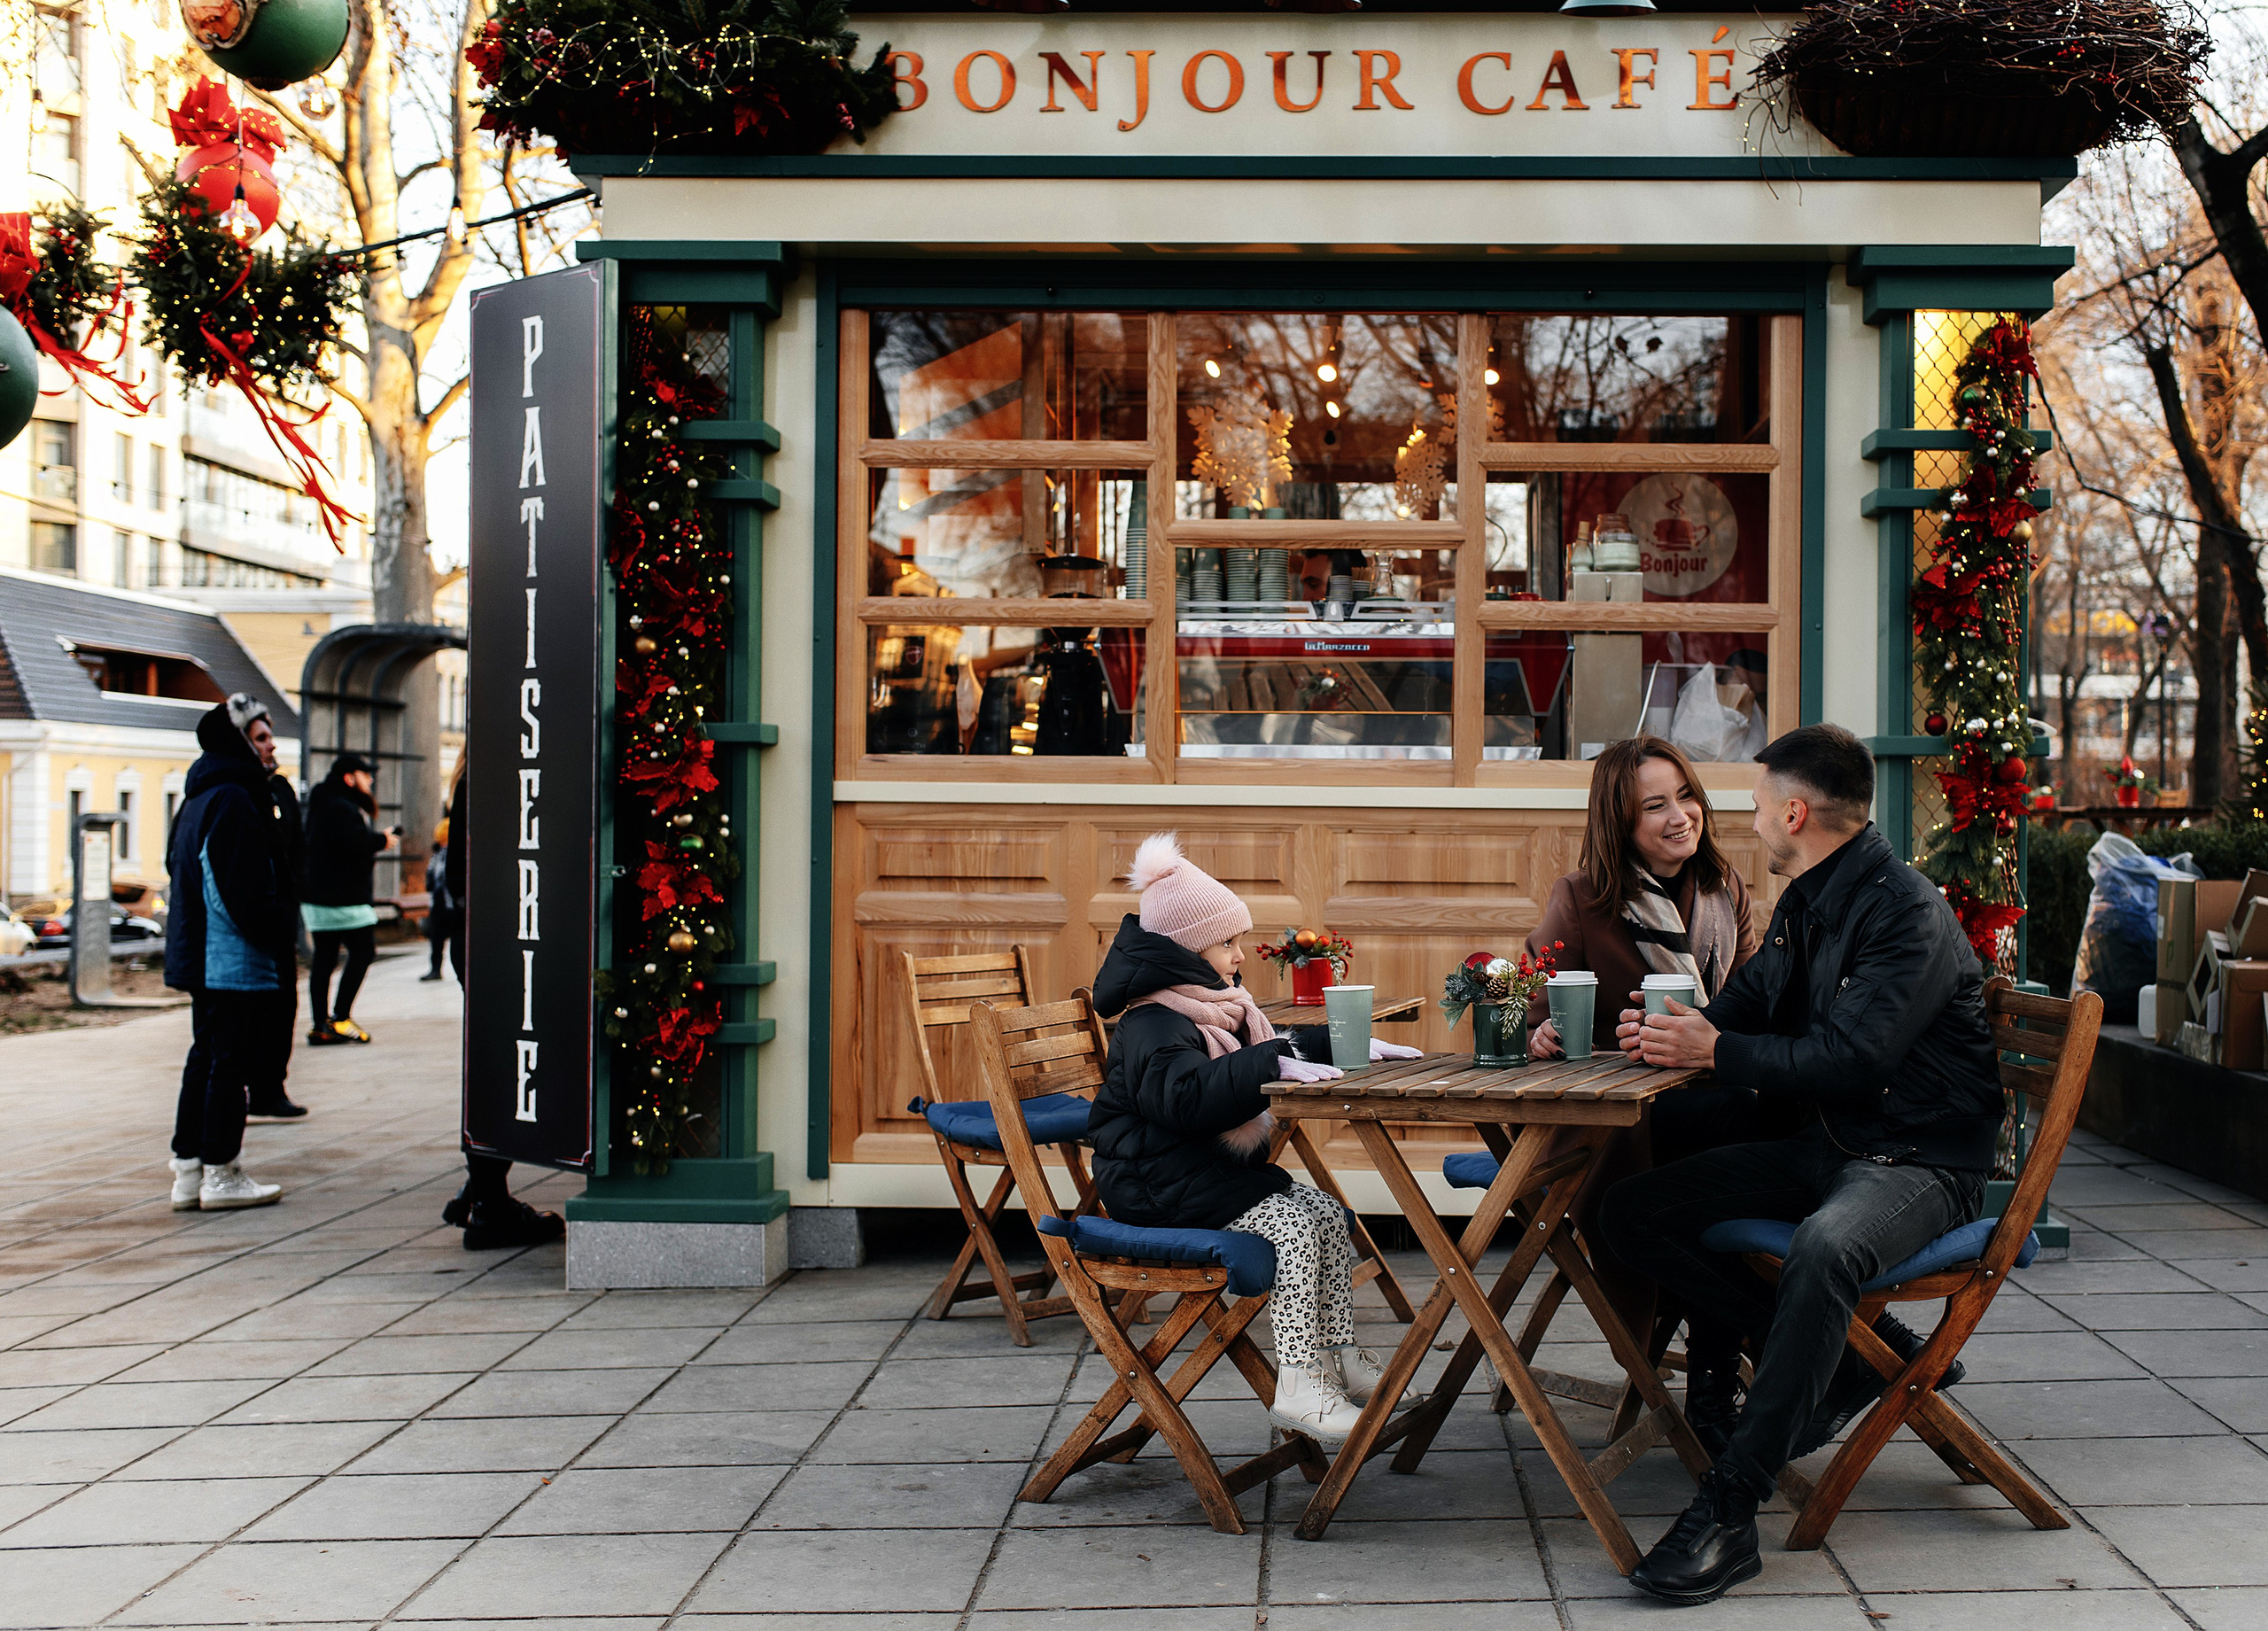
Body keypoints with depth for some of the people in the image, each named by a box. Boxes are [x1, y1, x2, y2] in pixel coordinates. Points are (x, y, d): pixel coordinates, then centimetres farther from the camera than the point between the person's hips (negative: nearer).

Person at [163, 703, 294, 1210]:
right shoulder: (233, 802, -16)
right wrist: (281, 935, -12)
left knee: (205, 1057, 14)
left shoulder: (197, 802, 15)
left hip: (200, 959, 10)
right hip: (237, 963, -10)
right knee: (231, 1062, -3)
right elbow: (245, 896, -22)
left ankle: (188, 1171, 17)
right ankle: (220, 1174, 2)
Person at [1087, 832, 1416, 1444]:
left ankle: (1339, 1357, -1)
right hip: (1161, 1186, -10)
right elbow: (1188, 1095, -37)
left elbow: (1281, 1053, 27)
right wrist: (1274, 1064, -40)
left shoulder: (1219, 1010, 15)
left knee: (1328, 1214, -4)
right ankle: (1297, 1388, -22)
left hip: (1220, 1166, 10)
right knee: (1291, 1228, -23)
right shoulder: (1152, 1026, -18)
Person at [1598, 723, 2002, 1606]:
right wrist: (1666, 1028, -2)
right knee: (1631, 1213, -3)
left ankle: (1728, 1507, -37)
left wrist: (1714, 1050, -18)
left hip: (1918, 1160, -9)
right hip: (1817, 1149, 9)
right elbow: (1740, 1006, 20)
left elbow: (1847, 1059, -25)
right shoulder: (1804, 902, 12)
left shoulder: (1906, 912, -17)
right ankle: (1833, 1362, 0)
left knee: (1823, 1249, -41)